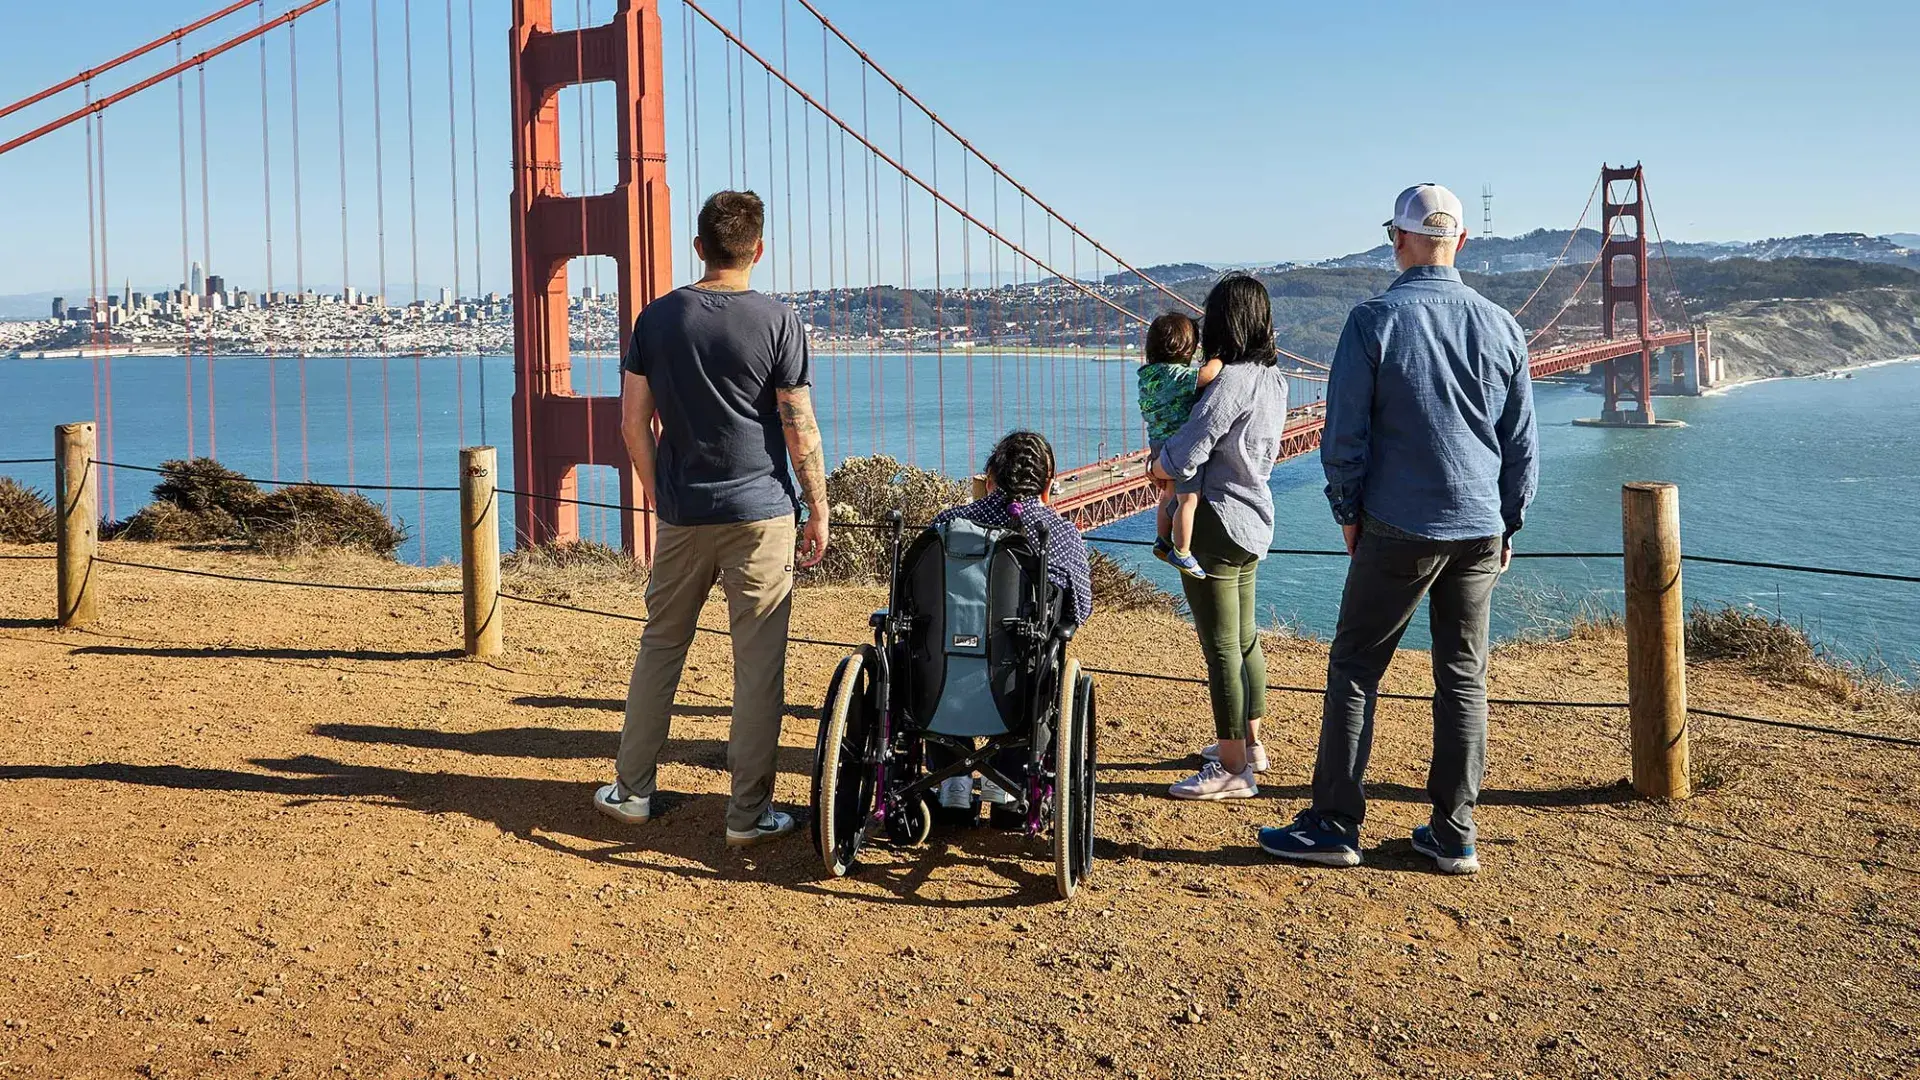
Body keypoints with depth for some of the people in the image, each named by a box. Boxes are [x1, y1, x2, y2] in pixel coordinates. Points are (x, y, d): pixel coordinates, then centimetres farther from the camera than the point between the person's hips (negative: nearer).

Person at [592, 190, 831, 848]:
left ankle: (631, 790, 23)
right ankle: (749, 813, 7)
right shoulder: (777, 322, -7)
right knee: (758, 663, 2)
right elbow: (800, 429, -7)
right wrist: (818, 510, 3)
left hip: (683, 514, 3)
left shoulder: (657, 318, 3)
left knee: (661, 646, 16)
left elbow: (633, 421, 5)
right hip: (760, 512, -3)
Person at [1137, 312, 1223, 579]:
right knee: (1189, 499, 0)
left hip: (1159, 442, 10)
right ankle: (1181, 553, 7)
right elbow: (1207, 375, -36)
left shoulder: (1149, 372, 6)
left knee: (1170, 496, 24)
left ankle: (1163, 542, 36)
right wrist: (1219, 358, -19)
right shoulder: (1175, 374, -23)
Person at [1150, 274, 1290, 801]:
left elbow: (1181, 459, -25)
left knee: (1221, 647, -2)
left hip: (1216, 524, -10)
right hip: (1254, 523, 10)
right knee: (1243, 638, 21)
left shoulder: (1231, 380, -21)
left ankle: (1232, 768, 4)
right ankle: (1250, 742, 35)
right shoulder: (1273, 380, 7)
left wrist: (1154, 469, -2)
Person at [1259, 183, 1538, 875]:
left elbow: (1344, 433, -7)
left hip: (1398, 529, -4)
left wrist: (1348, 512, 6)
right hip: (1480, 530, 5)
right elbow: (1523, 443, 10)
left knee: (1354, 670, 5)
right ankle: (1454, 836, 15)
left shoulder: (1374, 321, -8)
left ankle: (1334, 826, 7)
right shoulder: (1501, 326, 5)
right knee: (1464, 679, 10)